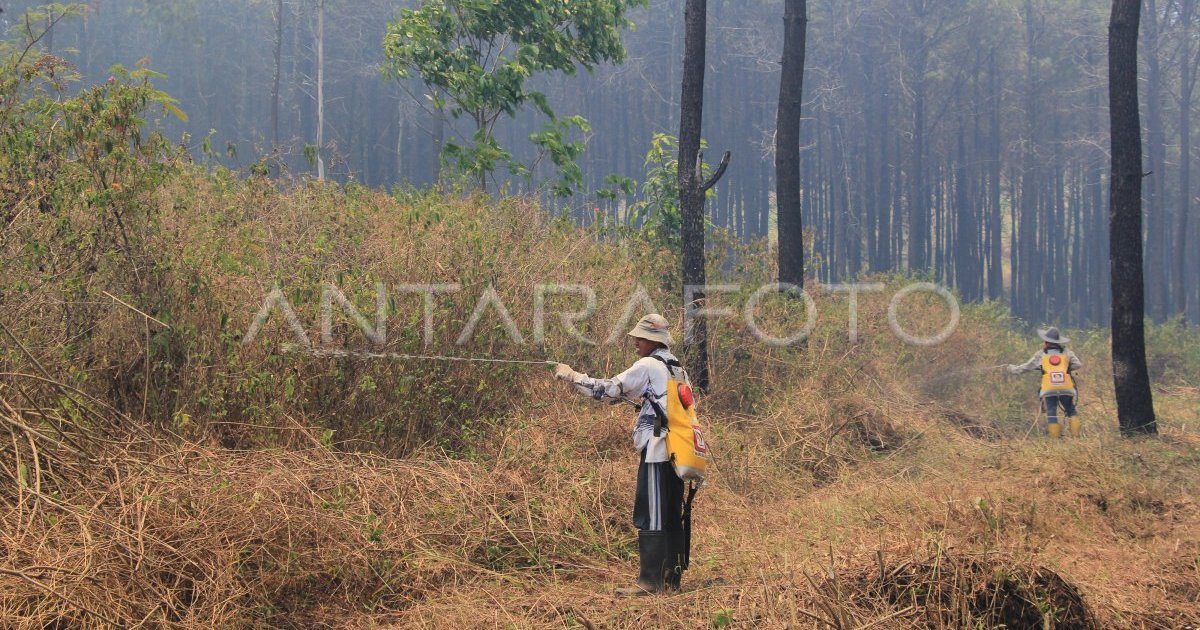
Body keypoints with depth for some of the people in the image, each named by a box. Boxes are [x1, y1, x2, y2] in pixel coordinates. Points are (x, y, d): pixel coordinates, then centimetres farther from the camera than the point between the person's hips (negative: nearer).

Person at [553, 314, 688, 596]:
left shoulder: (648, 366, -8)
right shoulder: (677, 367, 17)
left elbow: (609, 390, -7)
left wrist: (572, 376, 2)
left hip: (656, 451, -9)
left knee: (650, 517, -7)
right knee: (673, 517, 10)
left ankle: (650, 581, -7)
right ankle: (672, 579, 14)